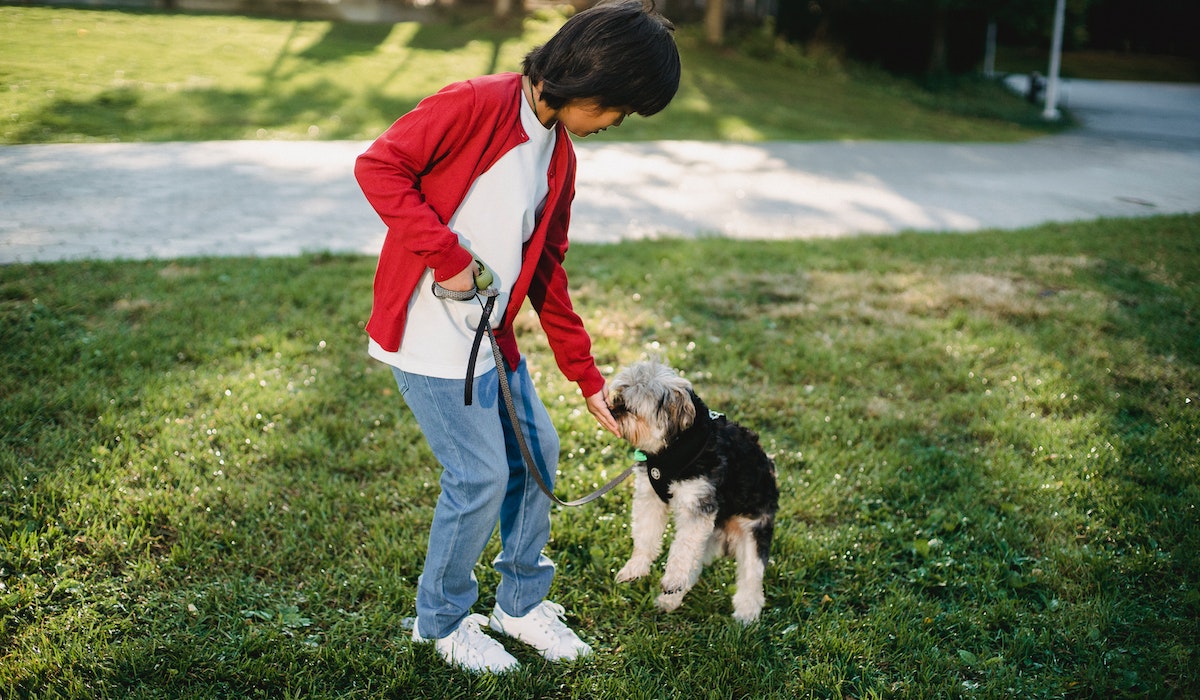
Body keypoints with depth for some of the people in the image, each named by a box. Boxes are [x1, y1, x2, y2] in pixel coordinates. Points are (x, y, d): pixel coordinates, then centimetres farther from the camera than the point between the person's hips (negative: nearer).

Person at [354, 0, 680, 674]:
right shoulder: (477, 104, -15)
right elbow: (378, 166, -17)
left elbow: (547, 274, 14)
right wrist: (447, 256, -22)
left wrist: (588, 378, 14)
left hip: (493, 334, 9)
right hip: (430, 333, -8)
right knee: (482, 476, -4)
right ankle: (441, 622, 20)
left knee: (538, 452, 13)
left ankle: (521, 601, 33)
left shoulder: (561, 159, 10)